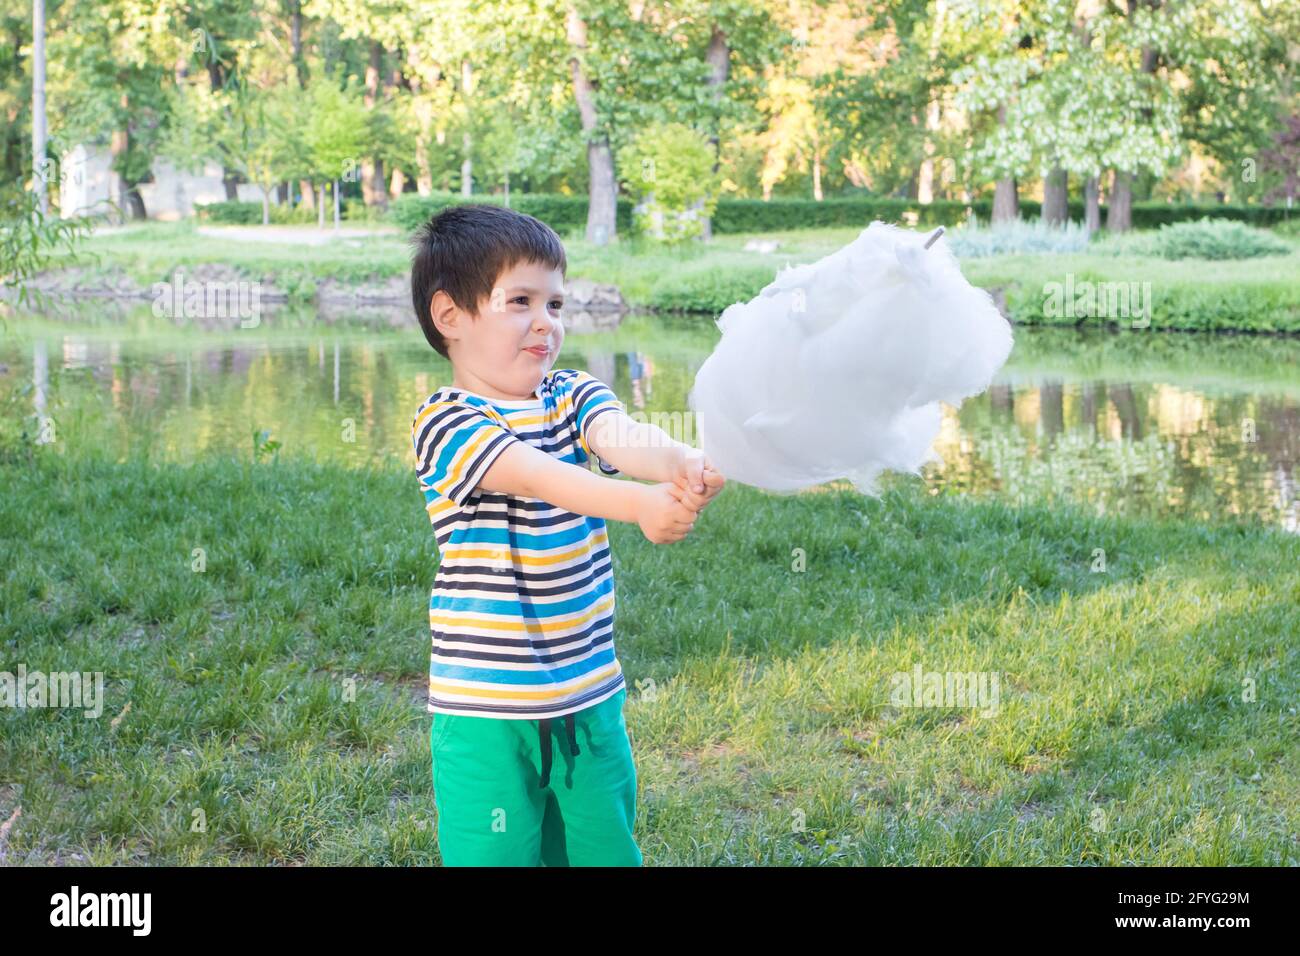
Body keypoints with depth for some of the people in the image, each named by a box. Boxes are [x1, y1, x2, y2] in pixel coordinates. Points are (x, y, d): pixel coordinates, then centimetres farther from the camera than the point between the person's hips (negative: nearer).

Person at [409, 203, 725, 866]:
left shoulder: (573, 396, 7)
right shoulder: (445, 424, -11)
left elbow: (625, 439, -15)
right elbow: (537, 477, -28)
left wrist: (686, 466, -38)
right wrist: (638, 503, -44)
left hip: (590, 698, 5)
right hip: (487, 711, -5)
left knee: (605, 849, 14)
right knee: (496, 853, 2)